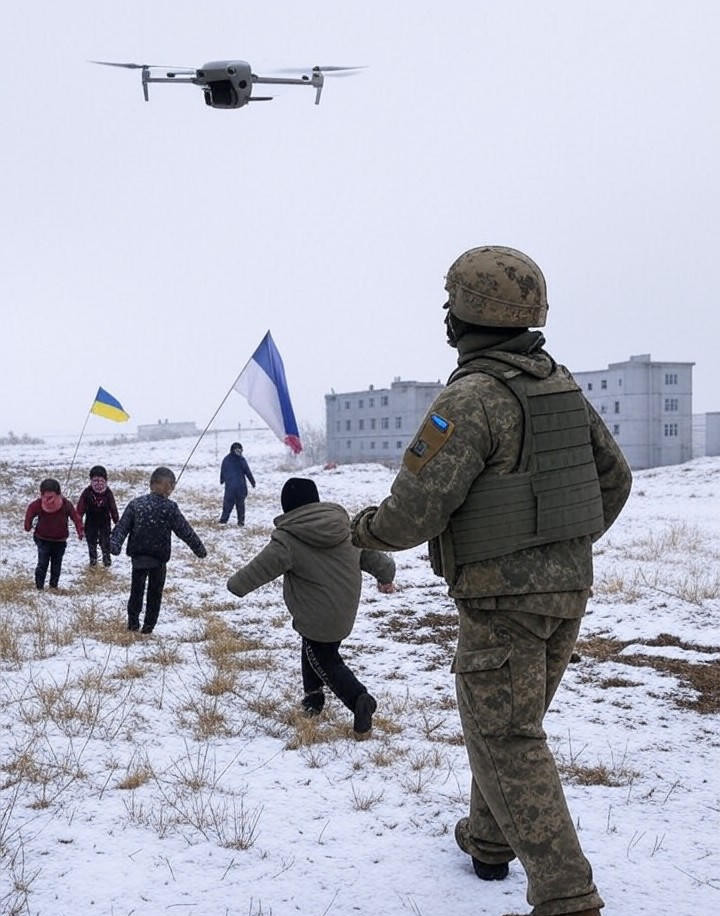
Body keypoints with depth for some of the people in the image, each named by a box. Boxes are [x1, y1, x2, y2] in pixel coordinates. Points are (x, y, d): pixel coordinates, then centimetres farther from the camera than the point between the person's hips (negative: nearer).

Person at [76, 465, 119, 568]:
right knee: (91, 541, 12)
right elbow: (80, 507, -8)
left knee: (105, 541, 4)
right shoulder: (87, 492, -13)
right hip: (91, 522, 0)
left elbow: (113, 508, 0)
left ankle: (106, 558, 24)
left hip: (104, 522, 0)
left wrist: (116, 521, 5)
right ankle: (93, 559, 31)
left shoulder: (108, 493, -9)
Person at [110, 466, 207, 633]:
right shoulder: (170, 508, -11)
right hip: (159, 558, -2)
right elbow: (185, 531, -6)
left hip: (138, 556, 2)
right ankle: (148, 625, 13)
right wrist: (199, 548, 2)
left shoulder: (135, 504, -1)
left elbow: (121, 527, -6)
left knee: (136, 590, 16)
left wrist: (115, 545, -11)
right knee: (155, 593, 12)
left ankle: (133, 622, 14)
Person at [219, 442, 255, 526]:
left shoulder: (226, 459, 4)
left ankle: (223, 519, 3)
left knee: (228, 503, 8)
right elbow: (248, 472, -4)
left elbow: (222, 472, 15)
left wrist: (222, 480, 34)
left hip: (229, 485, 2)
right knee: (240, 504, 6)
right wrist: (253, 482, 7)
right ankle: (241, 521, 7)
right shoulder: (241, 459, -7)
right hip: (240, 486, -2)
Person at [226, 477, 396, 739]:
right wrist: (386, 575, 27)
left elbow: (261, 568, -14)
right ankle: (313, 696, 32)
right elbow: (371, 555, 9)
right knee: (313, 651, 27)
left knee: (326, 662, 6)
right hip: (344, 613, 7)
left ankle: (359, 698, -12)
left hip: (315, 617, -7)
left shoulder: (288, 540, -19)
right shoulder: (346, 527, -1)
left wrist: (236, 584, 4)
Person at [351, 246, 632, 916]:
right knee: (504, 720, 23)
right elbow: (614, 480, 14)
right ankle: (489, 841, 39)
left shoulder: (471, 399, -20)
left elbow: (413, 513, -22)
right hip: (568, 588, 8)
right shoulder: (562, 385, 5)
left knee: (508, 742, 0)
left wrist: (364, 529, -1)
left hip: (501, 597, -8)